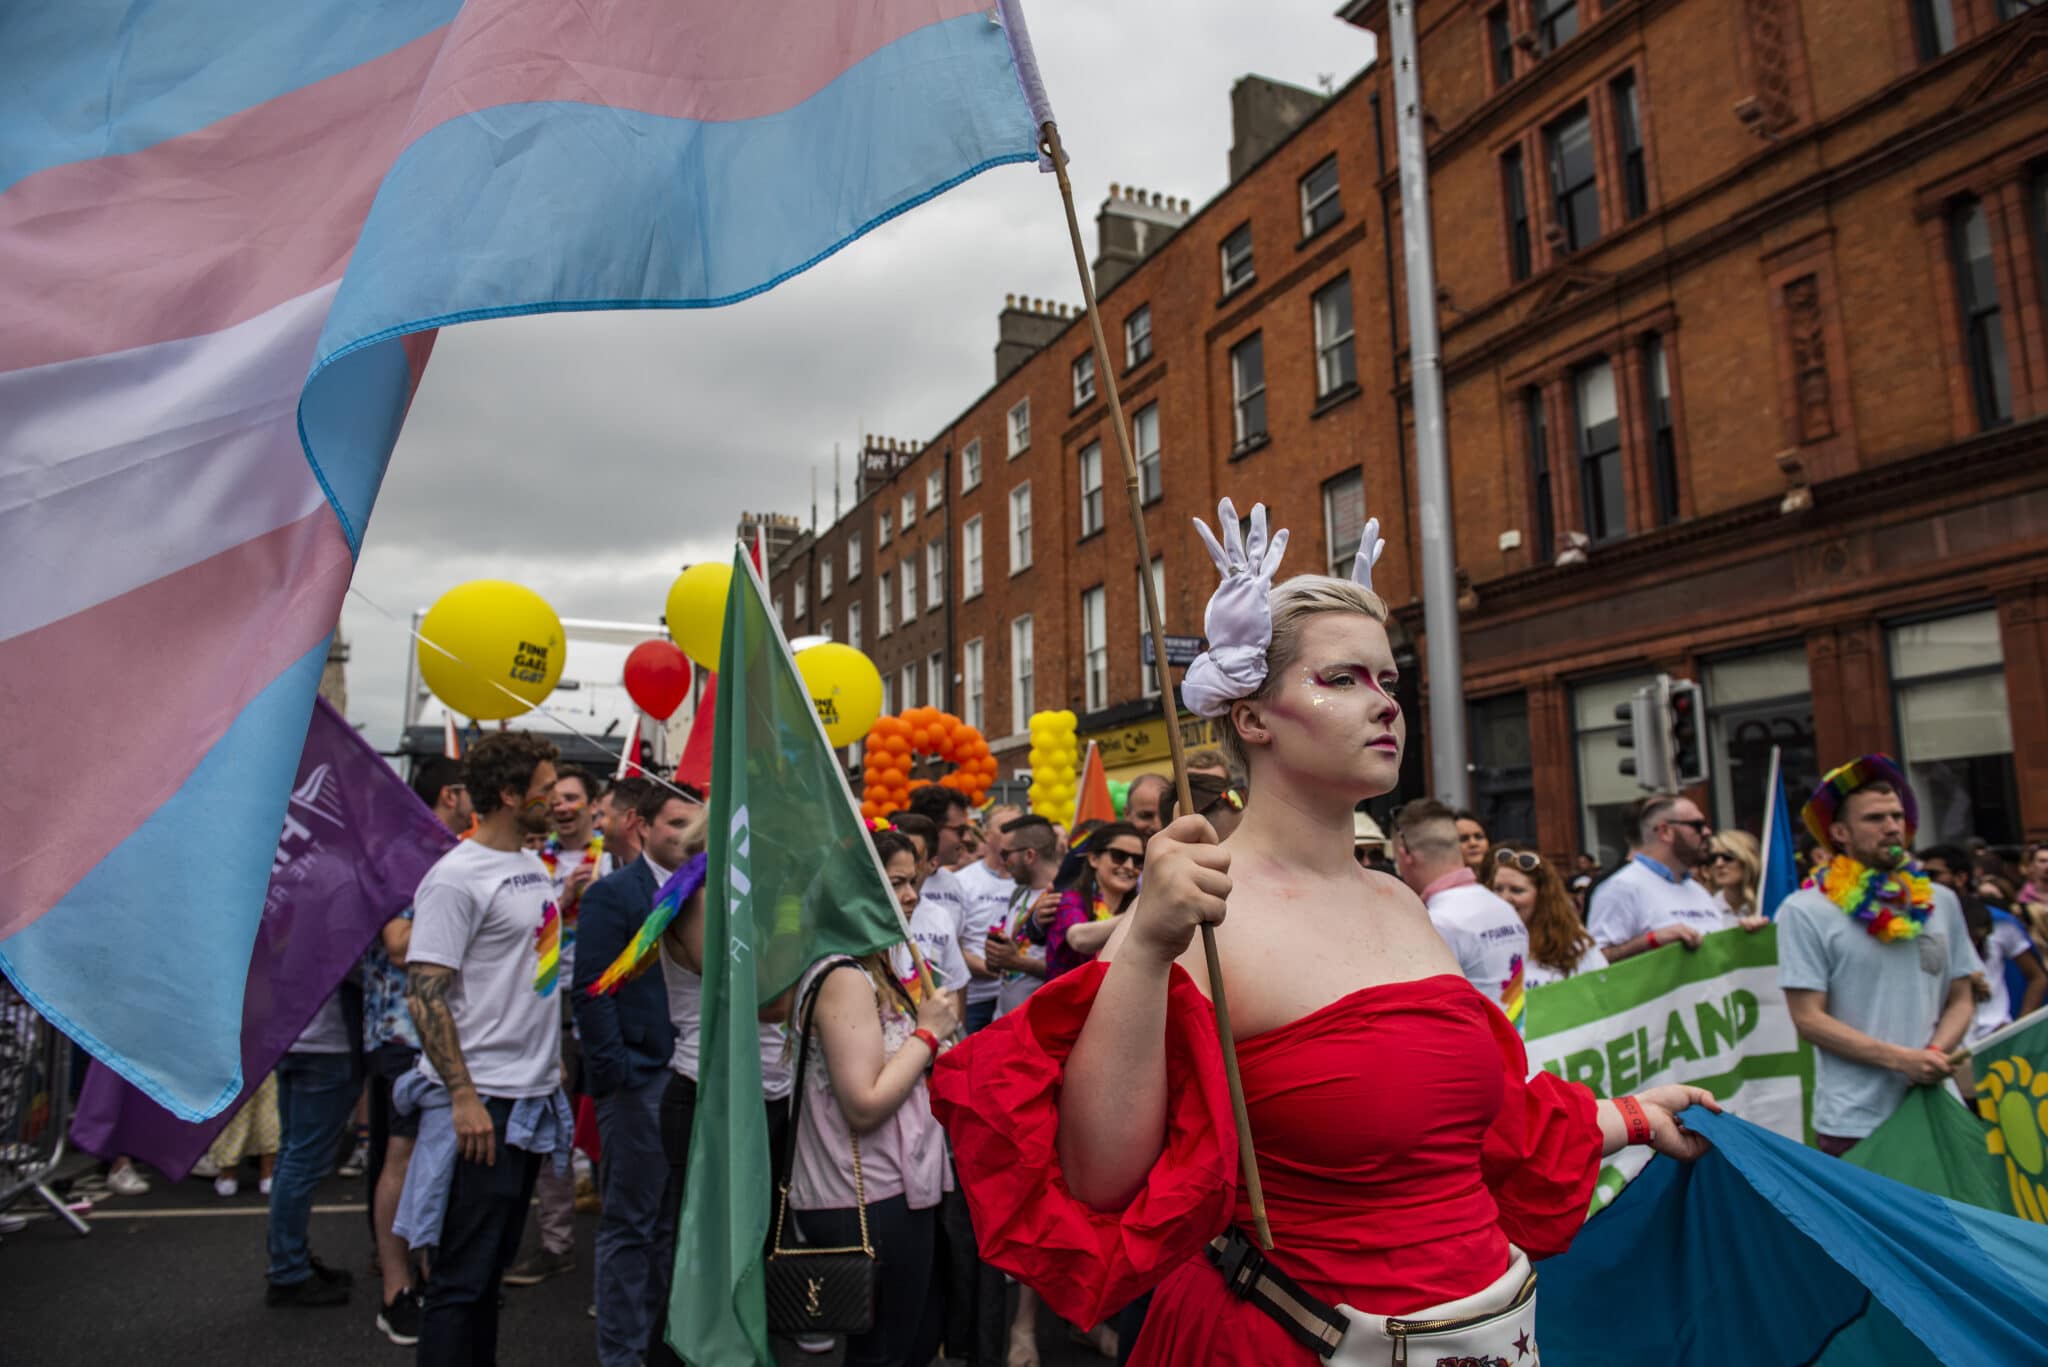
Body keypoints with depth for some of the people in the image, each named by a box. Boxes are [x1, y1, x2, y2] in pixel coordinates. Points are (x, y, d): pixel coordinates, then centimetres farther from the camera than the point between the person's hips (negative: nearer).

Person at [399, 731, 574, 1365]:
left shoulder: (534, 866, 10)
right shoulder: (455, 878, -15)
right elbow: (424, 994, -18)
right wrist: (464, 1097, -21)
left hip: (533, 1095, 8)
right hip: (483, 1101, -8)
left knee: (495, 1263, 18)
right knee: (463, 1274, 1)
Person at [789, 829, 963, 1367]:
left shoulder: (874, 969, 11)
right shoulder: (845, 977, -20)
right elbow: (864, 1105, -24)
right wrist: (927, 1033, -16)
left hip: (888, 1191, 10)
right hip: (867, 1204, -10)